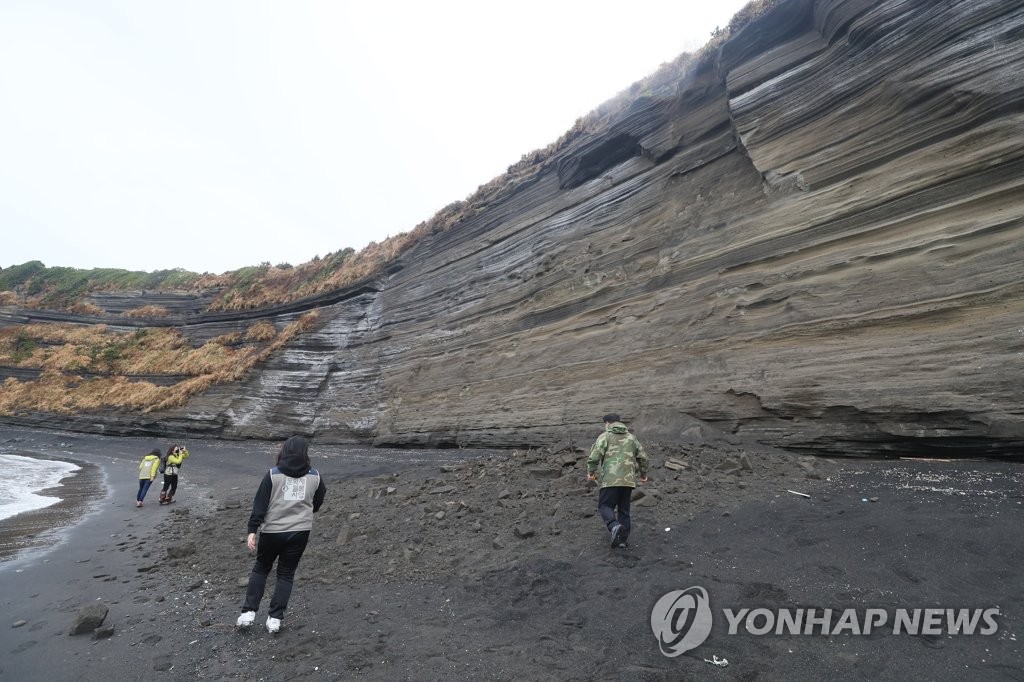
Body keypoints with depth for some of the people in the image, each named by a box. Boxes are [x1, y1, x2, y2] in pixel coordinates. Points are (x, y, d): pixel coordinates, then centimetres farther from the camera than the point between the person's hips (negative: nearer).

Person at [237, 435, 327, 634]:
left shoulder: (273, 474, -8)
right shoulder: (314, 476, -3)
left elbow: (260, 504, -9)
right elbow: (318, 502, 9)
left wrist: (252, 530, -5)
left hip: (272, 531, -1)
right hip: (300, 532, 1)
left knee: (261, 568, 21)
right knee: (286, 574, 14)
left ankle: (248, 612, 17)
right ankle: (275, 618, 13)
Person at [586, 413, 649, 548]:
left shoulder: (604, 436, 3)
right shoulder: (631, 437, 18)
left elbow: (595, 456, -9)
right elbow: (642, 457, 15)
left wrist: (591, 472, 3)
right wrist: (643, 474, 28)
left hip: (611, 479, -5)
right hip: (629, 480, 5)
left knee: (604, 505, 3)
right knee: (624, 509, 14)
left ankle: (615, 527, -22)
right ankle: (622, 539, 15)